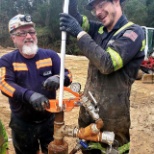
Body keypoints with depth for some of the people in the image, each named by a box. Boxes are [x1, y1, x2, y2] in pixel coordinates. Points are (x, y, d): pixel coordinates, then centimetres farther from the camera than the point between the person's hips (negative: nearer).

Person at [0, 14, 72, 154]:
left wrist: (59, 78, -32)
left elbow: (67, 74, -6)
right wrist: (29, 95, -40)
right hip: (22, 124, -1)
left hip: (49, 120, 1)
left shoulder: (50, 55, 0)